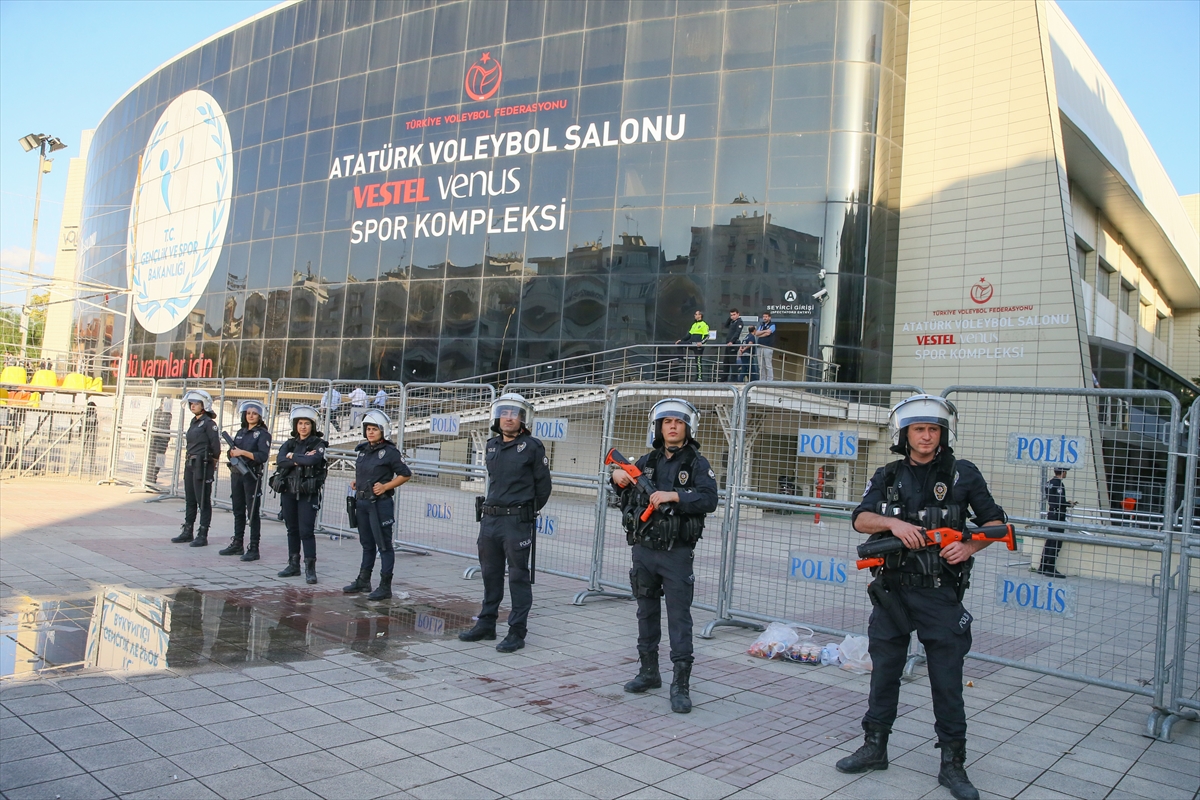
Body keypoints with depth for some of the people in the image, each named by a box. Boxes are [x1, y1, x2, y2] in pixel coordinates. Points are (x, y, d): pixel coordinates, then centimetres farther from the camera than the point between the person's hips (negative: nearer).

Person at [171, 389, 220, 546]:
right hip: (190, 464, 9)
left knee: (203, 501, -3)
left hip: (203, 465, -9)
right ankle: (187, 532, 23)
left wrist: (213, 459, -5)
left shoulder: (208, 423, -12)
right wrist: (190, 458, 12)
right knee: (190, 500, 15)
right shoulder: (194, 422, 14)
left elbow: (215, 443, -15)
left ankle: (202, 535, 1)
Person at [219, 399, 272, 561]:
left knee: (252, 512, -4)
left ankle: (254, 549, -1)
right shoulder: (240, 432, 15)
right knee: (238, 511, 13)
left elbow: (263, 456, -17)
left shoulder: (263, 434, -6)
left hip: (252, 476, -7)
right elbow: (232, 451, 19)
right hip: (236, 474, 7)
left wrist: (242, 452, -19)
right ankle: (237, 544, 22)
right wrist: (232, 452, -4)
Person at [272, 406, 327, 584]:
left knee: (306, 531, -8)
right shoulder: (289, 444, 11)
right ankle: (293, 565, 23)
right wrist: (301, 460, -16)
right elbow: (280, 460, -6)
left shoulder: (318, 444, -2)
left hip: (308, 494, -5)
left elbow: (312, 460, -22)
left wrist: (292, 456, -7)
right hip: (288, 491, 5)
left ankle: (310, 569, -3)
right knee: (292, 529, 12)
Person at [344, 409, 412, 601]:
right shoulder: (363, 450, 11)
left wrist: (385, 486, -16)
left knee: (384, 545, -1)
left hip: (380, 504, -7)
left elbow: (405, 474, -9)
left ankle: (385, 586, 4)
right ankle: (363, 581, 29)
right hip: (362, 502, 7)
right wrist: (355, 482, 8)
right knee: (367, 543, 18)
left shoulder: (390, 452, -10)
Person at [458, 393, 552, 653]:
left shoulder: (532, 446, -8)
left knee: (519, 577, 1)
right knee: (490, 574, 15)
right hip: (489, 519, 6)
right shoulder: (492, 445, 10)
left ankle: (517, 632, 7)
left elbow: (543, 484, -1)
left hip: (517, 522, -6)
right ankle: (486, 624, 27)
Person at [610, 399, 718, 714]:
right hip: (643, 549, 5)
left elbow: (709, 499, -18)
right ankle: (649, 672, 29)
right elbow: (628, 497, 24)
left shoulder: (696, 463, -3)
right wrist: (618, 478, 3)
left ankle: (681, 684, 3)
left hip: (677, 554, -5)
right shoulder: (646, 461, 10)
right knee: (647, 612, 15)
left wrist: (674, 495, -28)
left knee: (679, 617, -3)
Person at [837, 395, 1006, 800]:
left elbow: (995, 521, 5)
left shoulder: (962, 474, 0)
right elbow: (861, 519, -6)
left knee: (947, 680, 3)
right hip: (891, 591, 3)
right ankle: (874, 747, 27)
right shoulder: (887, 477, 6)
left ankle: (952, 764, 17)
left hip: (939, 594, -2)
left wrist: (969, 547, -13)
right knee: (884, 671, 12)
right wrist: (894, 523, -24)